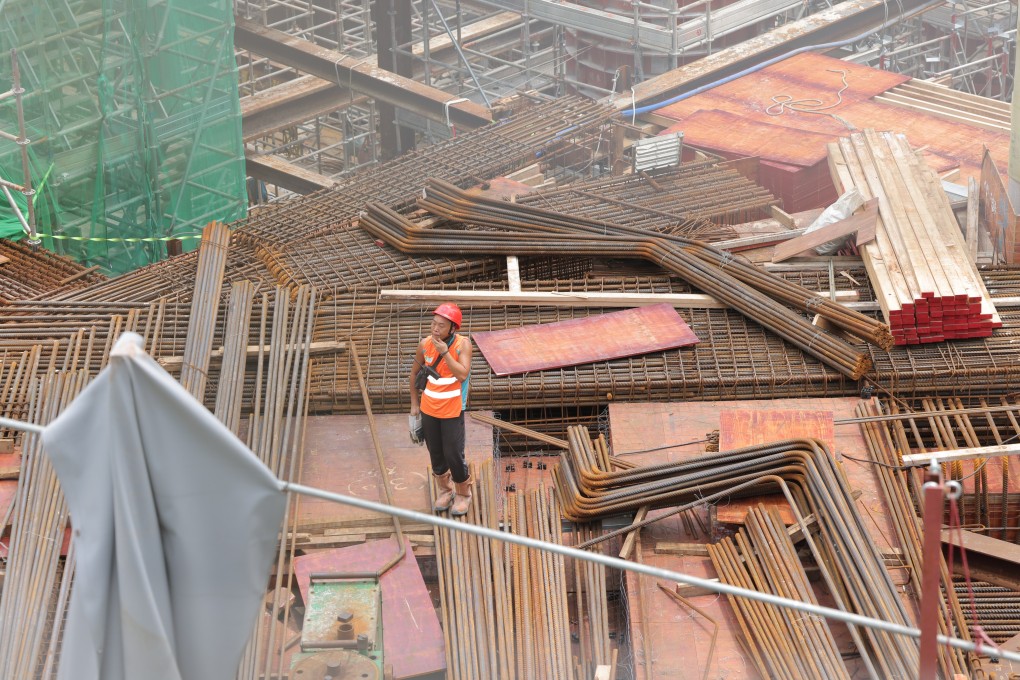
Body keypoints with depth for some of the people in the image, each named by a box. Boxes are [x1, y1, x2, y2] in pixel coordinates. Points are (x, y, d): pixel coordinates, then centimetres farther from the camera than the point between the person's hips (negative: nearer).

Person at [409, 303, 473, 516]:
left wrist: (445, 352, -31)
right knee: (436, 454, 14)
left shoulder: (462, 344, -17)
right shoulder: (425, 344, -7)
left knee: (454, 455, 0)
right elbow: (414, 372, 8)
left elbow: (462, 374, -29)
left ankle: (463, 494, 23)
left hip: (452, 411, -3)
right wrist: (414, 404, 11)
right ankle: (445, 490, 36)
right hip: (428, 409, 3)